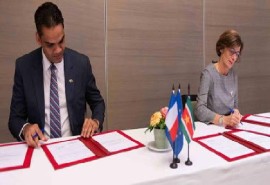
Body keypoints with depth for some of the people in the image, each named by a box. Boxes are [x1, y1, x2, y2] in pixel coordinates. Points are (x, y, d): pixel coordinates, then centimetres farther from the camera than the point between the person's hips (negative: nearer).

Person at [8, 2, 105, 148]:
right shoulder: (24, 66, -3)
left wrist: (96, 121, -12)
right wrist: (25, 128, -20)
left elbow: (97, 102, 8)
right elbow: (15, 117, 1)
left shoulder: (81, 63, -2)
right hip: (40, 145, 1)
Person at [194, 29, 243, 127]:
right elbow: (200, 110, -21)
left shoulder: (233, 74, 5)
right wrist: (224, 119, -32)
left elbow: (235, 105, 13)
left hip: (228, 127, 5)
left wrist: (235, 113, -7)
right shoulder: (208, 73, -14)